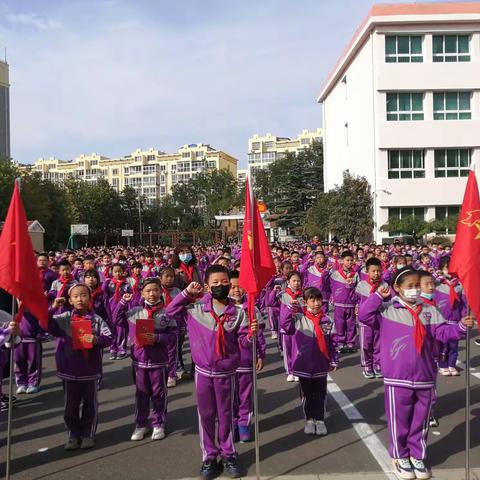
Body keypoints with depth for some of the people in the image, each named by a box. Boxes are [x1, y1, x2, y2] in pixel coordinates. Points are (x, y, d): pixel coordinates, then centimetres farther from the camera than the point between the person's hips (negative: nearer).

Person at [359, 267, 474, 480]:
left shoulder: (429, 311, 7)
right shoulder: (387, 309, -4)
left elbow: (443, 332, 3)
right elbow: (365, 315, -12)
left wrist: (461, 327, -13)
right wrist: (378, 296, -16)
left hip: (425, 377, 4)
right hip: (397, 378, -3)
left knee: (421, 420, 17)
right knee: (399, 420, 9)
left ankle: (418, 456, 34)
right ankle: (400, 456, 28)